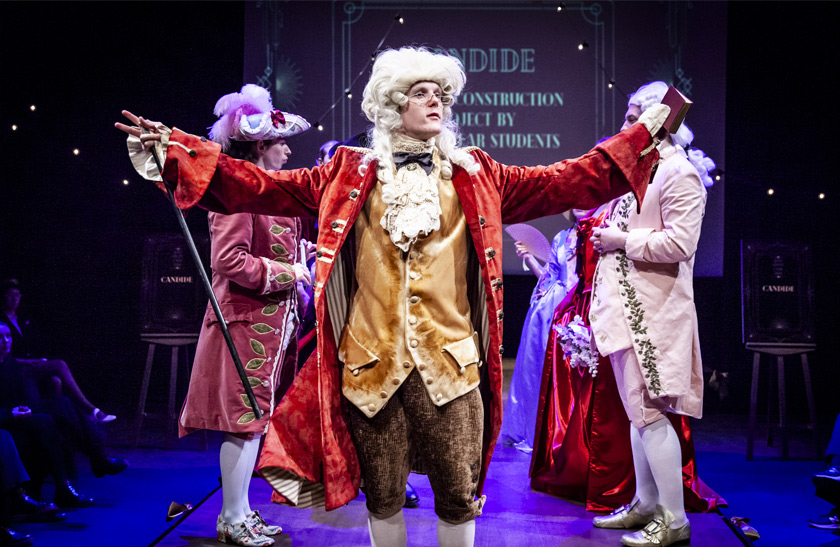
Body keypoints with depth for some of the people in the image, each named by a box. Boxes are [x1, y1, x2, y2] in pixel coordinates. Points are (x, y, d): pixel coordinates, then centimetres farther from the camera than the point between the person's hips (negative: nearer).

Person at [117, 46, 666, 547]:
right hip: (371, 358, 0)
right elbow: (264, 186, 5)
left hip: (450, 358, 0)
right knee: (383, 494, 10)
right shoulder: (351, 173, 8)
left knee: (459, 493, 2)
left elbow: (564, 181, 7)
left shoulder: (474, 175, 10)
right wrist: (176, 149, -2)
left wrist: (646, 133, 2)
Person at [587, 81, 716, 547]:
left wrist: (622, 241, -15)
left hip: (653, 313, -9)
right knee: (638, 410, 15)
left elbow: (679, 243, -21)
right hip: (626, 307, 9)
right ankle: (645, 504, 25)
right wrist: (603, 236, 11)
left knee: (650, 411, -8)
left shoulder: (679, 172, -11)